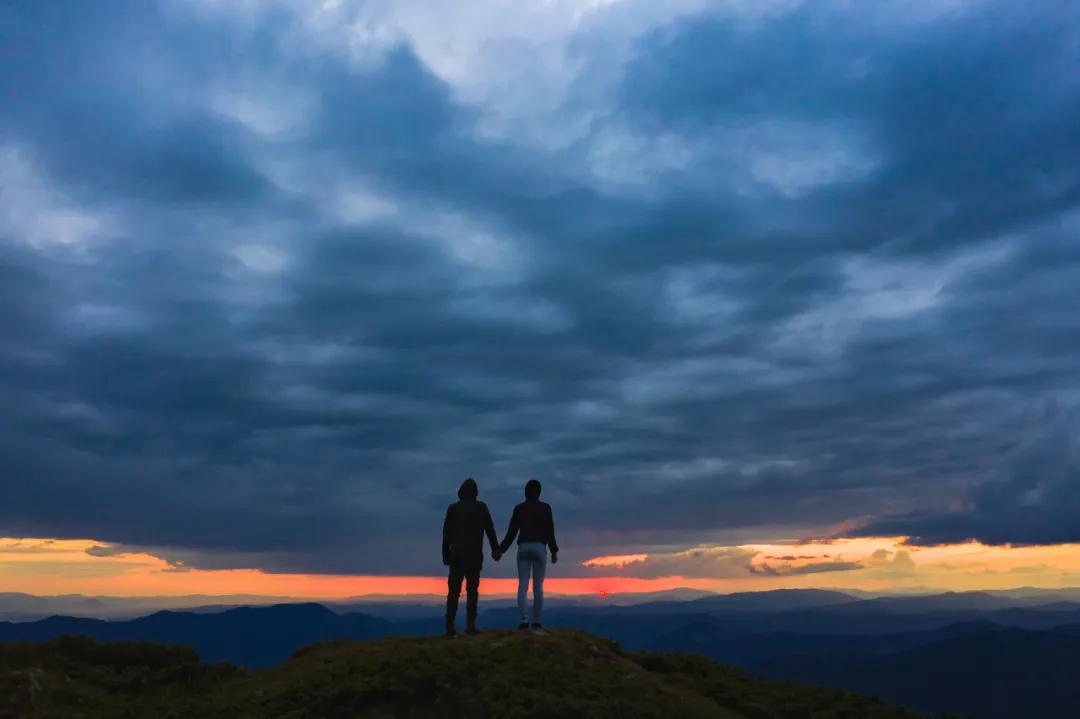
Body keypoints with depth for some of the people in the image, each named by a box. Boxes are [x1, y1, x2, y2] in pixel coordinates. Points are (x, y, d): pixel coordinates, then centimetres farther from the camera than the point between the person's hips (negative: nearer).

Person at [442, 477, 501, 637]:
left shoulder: (453, 508, 6)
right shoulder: (481, 507, 4)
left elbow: (446, 533, 2)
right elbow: (490, 529, 3)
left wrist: (446, 554, 6)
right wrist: (496, 549, 10)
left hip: (457, 555, 1)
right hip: (474, 555, -1)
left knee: (454, 591, 3)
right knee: (472, 590, 0)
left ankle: (450, 626, -4)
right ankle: (470, 624, -9)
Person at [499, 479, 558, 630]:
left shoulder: (519, 508, 7)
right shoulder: (545, 507, 3)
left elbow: (512, 532, 3)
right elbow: (549, 532, -2)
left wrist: (500, 550, 9)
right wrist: (554, 551, 3)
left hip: (523, 548, 1)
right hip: (539, 548, -1)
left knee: (522, 585, -1)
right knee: (538, 586, 3)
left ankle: (524, 621, -12)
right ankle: (536, 621, 1)